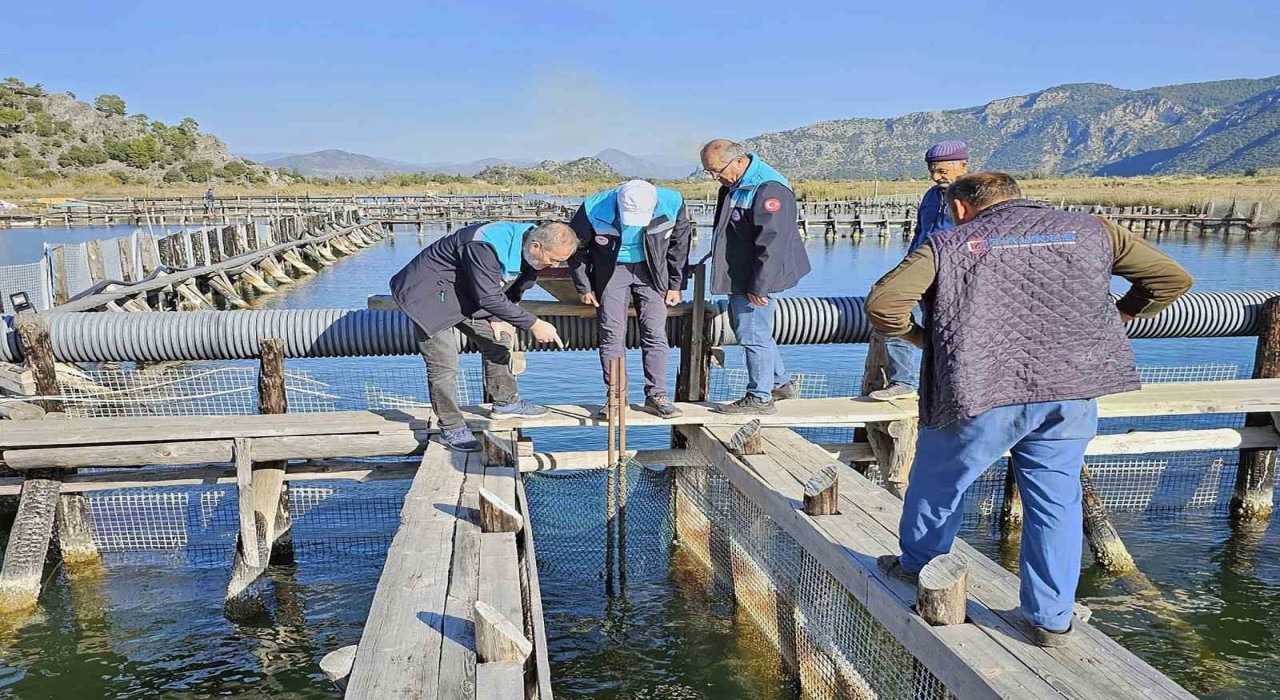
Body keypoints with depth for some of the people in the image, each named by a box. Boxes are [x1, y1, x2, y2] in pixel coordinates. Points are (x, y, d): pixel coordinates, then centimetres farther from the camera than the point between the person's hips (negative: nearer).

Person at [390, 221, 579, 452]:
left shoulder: (527, 250, -8)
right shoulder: (486, 247, -36)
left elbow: (514, 289, 9)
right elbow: (489, 298, -34)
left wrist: (497, 318, -3)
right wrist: (533, 324, -31)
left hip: (466, 296, 9)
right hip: (429, 294, -9)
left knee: (497, 341, 11)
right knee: (444, 364, -9)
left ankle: (506, 402, 27)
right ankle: (451, 428, 4)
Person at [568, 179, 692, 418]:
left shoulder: (672, 203, -23)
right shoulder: (594, 210, -26)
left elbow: (680, 242, -3)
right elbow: (576, 247, -7)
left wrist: (675, 284, 0)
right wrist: (584, 287, -2)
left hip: (650, 270, 1)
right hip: (611, 270, -1)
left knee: (656, 334, -4)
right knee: (612, 335, -4)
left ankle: (656, 395, 5)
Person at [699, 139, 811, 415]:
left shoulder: (769, 188, -23)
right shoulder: (734, 184, 8)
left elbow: (772, 243, -25)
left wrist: (759, 286, -24)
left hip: (756, 278, -11)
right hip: (739, 275, 11)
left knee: (752, 334, -5)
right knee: (743, 328, 19)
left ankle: (759, 399, 7)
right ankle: (781, 383, 31)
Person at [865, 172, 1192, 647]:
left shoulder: (949, 243, 5)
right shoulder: (1088, 230, 15)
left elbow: (883, 302, -8)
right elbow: (1173, 278, 17)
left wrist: (918, 337, 9)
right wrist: (1117, 317, 27)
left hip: (982, 392, -2)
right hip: (1072, 392, 3)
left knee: (938, 481, 20)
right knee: (1056, 500, 16)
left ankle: (916, 565, 40)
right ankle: (1052, 620, 22)